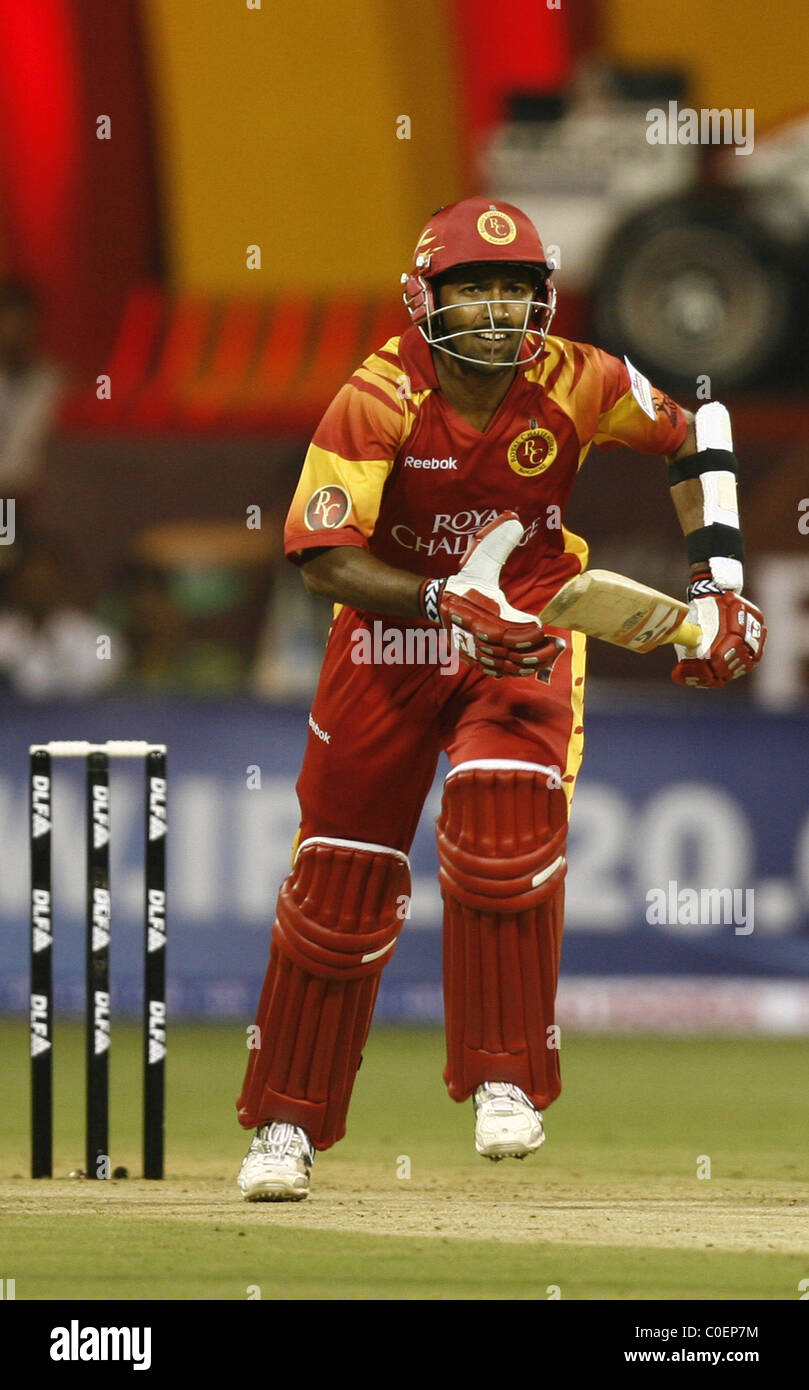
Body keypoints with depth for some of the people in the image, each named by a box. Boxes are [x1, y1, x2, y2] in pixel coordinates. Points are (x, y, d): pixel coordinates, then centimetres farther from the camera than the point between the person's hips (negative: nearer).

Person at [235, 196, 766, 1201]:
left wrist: (719, 582, -4)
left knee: (507, 827, -25)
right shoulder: (378, 400, -21)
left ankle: (504, 1080, -10)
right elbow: (322, 554, -27)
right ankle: (284, 1124, 17)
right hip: (389, 635, 0)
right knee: (341, 881, 2)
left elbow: (689, 443, 4)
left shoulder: (574, 383, -13)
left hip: (526, 636, 0)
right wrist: (447, 604, -39)